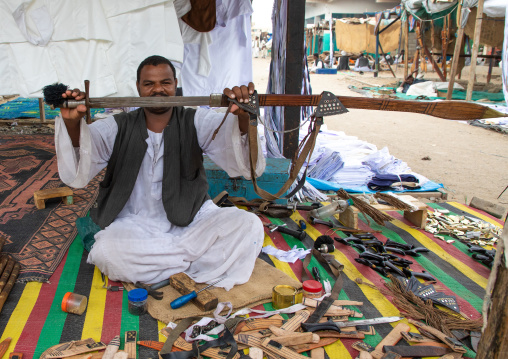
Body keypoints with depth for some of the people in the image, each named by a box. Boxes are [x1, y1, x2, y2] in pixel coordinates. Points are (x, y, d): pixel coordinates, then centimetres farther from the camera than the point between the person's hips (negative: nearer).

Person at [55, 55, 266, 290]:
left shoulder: (196, 122, -3)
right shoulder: (118, 128, -1)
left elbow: (248, 165, -20)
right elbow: (76, 175, -16)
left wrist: (243, 118, -43)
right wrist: (72, 123, -35)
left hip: (190, 220, 0)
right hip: (135, 225, 1)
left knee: (248, 226, -23)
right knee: (106, 252, -31)